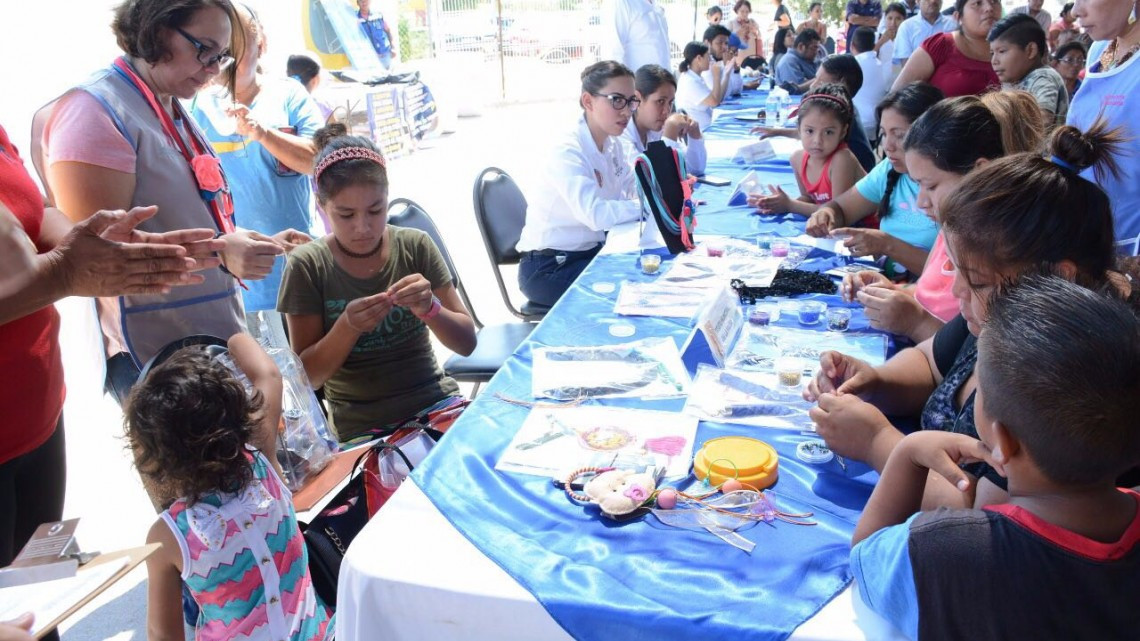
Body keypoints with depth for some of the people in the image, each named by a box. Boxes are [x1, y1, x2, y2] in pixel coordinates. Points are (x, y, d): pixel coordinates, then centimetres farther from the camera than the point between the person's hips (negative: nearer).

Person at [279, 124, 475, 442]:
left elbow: (467, 343, 2)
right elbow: (307, 376, -2)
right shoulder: (307, 266, -3)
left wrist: (429, 308, -18)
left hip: (437, 405, 3)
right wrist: (349, 326, -19)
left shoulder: (416, 246, 0)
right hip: (362, 429, -2)